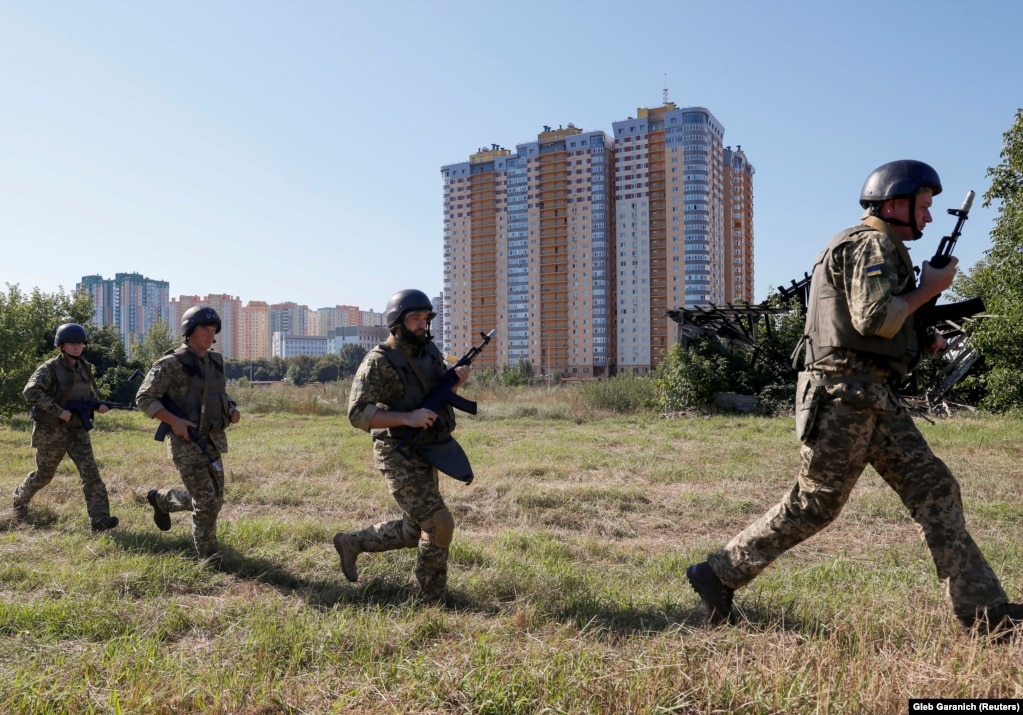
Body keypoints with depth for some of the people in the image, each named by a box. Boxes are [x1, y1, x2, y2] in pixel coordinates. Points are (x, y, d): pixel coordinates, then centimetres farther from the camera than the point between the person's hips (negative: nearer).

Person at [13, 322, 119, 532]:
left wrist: (97, 405, 1)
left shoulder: (85, 368, 7)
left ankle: (100, 519, -13)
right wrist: (59, 412, -28)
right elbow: (30, 392, -26)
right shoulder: (50, 368, -13)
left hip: (78, 430, 5)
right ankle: (19, 499, 44)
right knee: (44, 474, 13)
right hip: (51, 431, -5)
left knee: (90, 472, -9)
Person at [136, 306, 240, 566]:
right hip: (187, 444, -7)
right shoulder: (172, 363, -11)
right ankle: (211, 562, 12)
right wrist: (173, 421, -21)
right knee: (206, 504, -6)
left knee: (214, 500, 16)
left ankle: (160, 499, 41)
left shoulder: (215, 362, 10)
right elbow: (144, 398, -10)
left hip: (213, 442, 7)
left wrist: (232, 410, 1)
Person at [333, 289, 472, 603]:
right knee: (439, 525, -12)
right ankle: (433, 600, 7)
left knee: (414, 532, 17)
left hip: (425, 455, 8)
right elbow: (358, 414, -21)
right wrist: (407, 418, -31)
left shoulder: (430, 350, 6)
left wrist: (458, 379, -3)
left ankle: (351, 543, 36)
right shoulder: (379, 361, -16)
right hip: (400, 459, -8)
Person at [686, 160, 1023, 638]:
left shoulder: (881, 249, 23)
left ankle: (983, 610, 9)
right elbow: (874, 318, -23)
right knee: (813, 505, -3)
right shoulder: (872, 245, -9)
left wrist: (922, 339, 13)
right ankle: (719, 574, 7)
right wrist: (927, 291, -7)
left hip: (875, 399, 10)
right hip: (845, 395, -10)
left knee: (934, 489, 5)